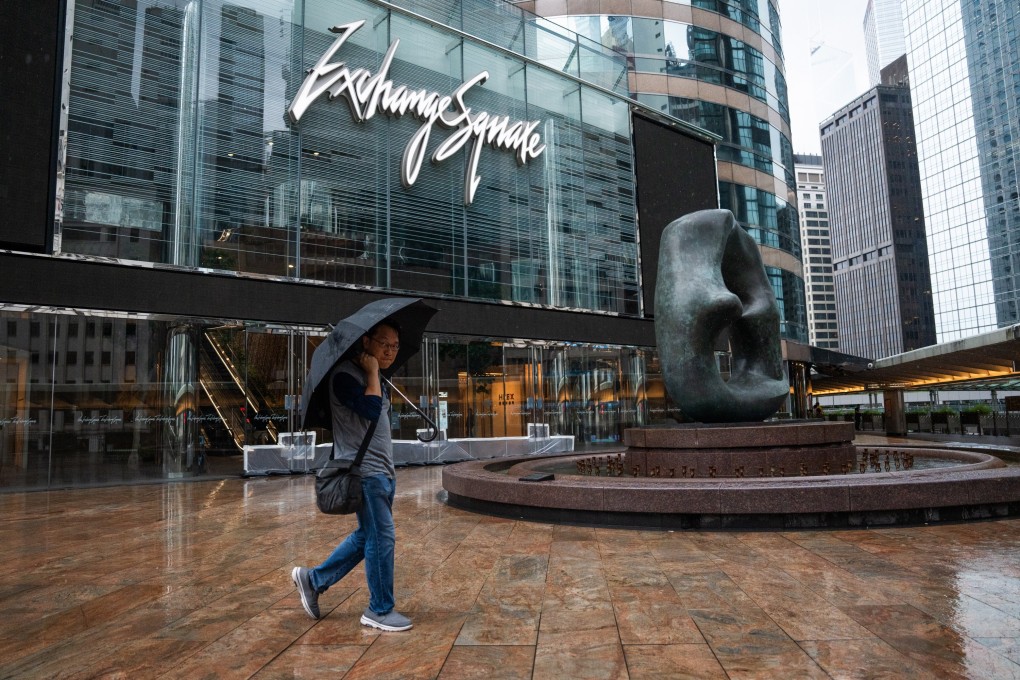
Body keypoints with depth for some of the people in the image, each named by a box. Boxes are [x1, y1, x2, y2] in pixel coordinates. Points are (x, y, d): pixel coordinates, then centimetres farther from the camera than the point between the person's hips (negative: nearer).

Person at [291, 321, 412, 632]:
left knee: (367, 535, 16)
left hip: (382, 471, 10)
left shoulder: (375, 380, 16)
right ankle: (380, 610, 10)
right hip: (363, 470, -10)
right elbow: (371, 410, -26)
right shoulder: (345, 375, -14)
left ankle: (313, 579, 29)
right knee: (381, 538, -5)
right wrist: (372, 371, -18)